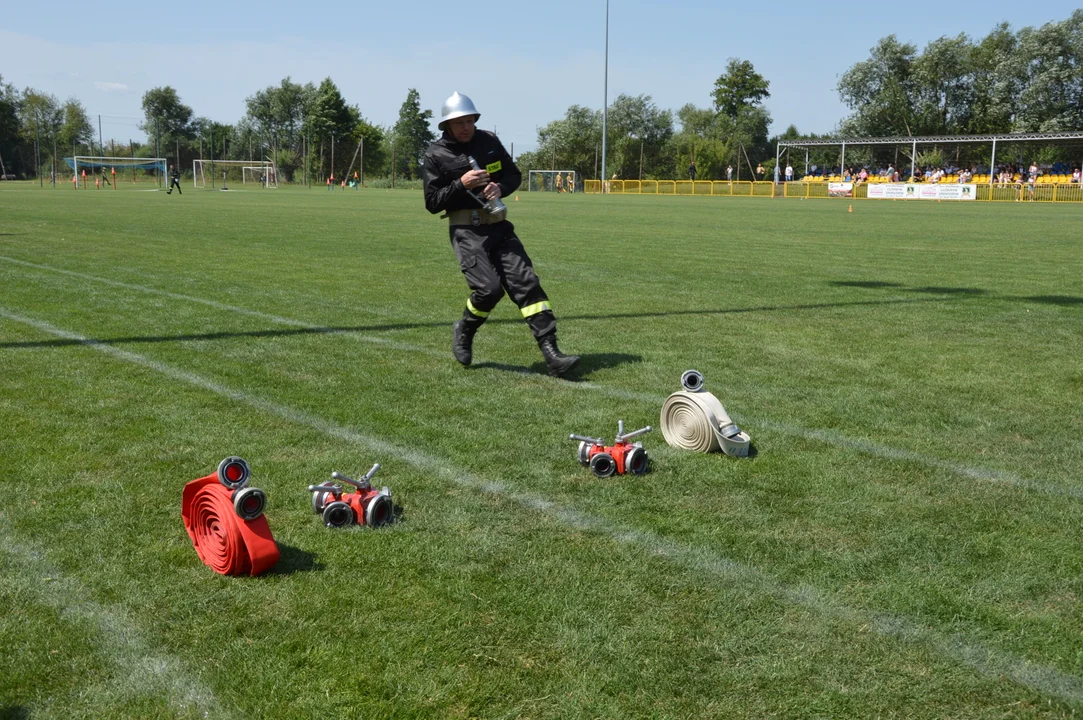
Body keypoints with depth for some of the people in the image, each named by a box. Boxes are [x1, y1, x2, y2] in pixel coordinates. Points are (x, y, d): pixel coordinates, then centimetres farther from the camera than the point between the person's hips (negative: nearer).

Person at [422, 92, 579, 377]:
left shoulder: (489, 141, 8)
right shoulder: (436, 155, -3)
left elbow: (514, 175, 16)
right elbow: (432, 202, -5)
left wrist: (500, 187, -7)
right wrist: (461, 184, -18)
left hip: (498, 227, 4)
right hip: (466, 231, -4)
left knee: (526, 283, -8)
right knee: (489, 288, -18)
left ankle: (551, 353, -11)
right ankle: (463, 331, 14)